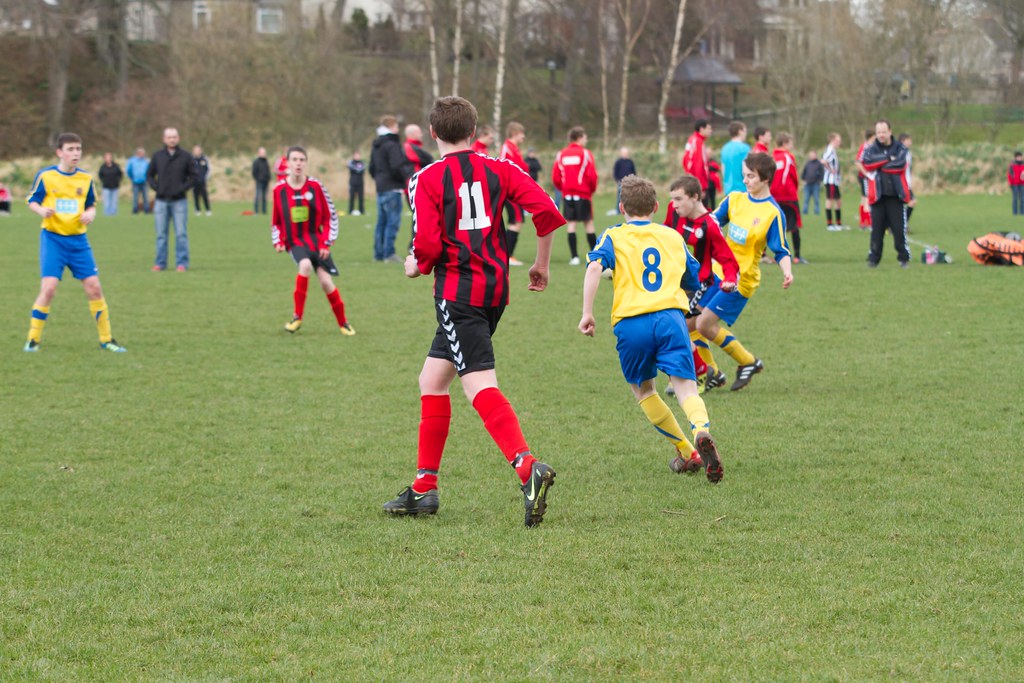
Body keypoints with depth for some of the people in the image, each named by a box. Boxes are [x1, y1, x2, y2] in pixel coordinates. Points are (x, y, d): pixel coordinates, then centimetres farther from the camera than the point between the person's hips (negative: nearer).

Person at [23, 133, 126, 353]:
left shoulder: (86, 179, 5)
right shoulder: (45, 176, -5)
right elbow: (32, 201, 2)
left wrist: (90, 214, -6)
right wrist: (41, 210, -20)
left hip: (78, 239, 3)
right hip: (53, 238, -3)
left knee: (94, 286, -2)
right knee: (48, 287, -14)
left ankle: (106, 339, 10)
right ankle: (33, 339, -1)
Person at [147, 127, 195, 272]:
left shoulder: (185, 156, 2)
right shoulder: (157, 156, 6)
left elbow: (193, 176, 4)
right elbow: (149, 174, 13)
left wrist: (183, 188, -9)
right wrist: (155, 187, -3)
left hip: (179, 201, -2)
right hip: (161, 201, 2)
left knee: (181, 234, -3)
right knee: (161, 234, 5)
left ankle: (182, 263, 1)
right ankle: (160, 263, 11)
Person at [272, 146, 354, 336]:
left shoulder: (315, 186, -4)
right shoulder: (279, 190, -1)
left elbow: (330, 216, 2)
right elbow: (276, 222, 11)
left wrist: (326, 242, -6)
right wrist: (278, 241, -4)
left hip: (316, 240, 1)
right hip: (295, 242, -1)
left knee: (326, 281, -9)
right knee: (305, 265, -31)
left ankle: (343, 323, 12)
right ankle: (298, 316, -21)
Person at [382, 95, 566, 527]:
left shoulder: (426, 180, -3)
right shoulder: (498, 170, 9)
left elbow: (428, 245, -15)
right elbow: (545, 210, -2)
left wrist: (417, 265, 8)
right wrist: (541, 265, 11)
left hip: (457, 290, -6)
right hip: (495, 288, 6)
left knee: (480, 387, -16)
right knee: (431, 381, 17)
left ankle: (528, 467, -38)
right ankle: (424, 488, 19)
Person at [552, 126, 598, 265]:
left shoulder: (561, 154, 5)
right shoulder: (585, 153, -7)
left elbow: (555, 177, 2)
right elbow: (591, 175, -12)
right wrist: (592, 189, 6)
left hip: (567, 195, 3)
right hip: (583, 194, -3)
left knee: (571, 223, 4)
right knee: (588, 223, 4)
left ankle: (574, 256, -1)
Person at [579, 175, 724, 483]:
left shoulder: (614, 237, 14)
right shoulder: (673, 237, 23)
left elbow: (594, 267, -7)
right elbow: (694, 281, 32)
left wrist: (587, 313, -8)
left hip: (630, 322, -1)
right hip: (671, 315, 1)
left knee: (642, 388, 21)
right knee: (685, 387, -8)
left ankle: (687, 453, 22)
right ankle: (702, 432, -41)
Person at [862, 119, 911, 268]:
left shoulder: (900, 148, 5)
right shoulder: (870, 149, 7)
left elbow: (900, 165, -12)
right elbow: (867, 162, -14)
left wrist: (879, 165, -7)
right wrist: (888, 159, -12)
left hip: (896, 195, -1)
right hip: (877, 195, 1)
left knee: (899, 228, -3)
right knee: (876, 229, 1)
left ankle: (904, 258, 8)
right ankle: (873, 259, 9)